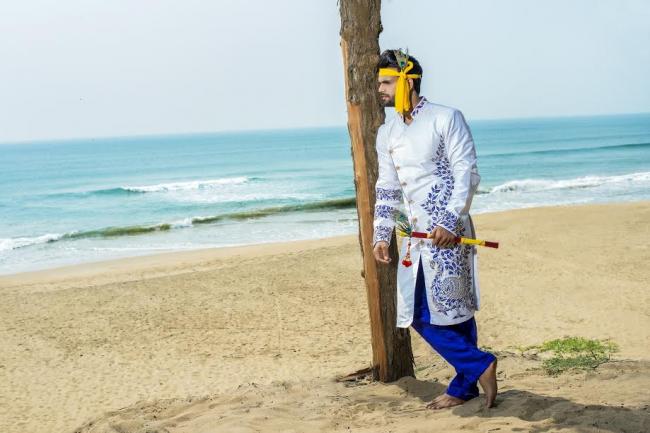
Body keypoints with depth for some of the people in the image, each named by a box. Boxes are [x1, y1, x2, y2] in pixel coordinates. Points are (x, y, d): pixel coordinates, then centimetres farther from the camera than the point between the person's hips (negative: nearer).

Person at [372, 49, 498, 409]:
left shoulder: (446, 119, -5)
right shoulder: (387, 133, 14)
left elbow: (467, 174, -11)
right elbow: (386, 189, 19)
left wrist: (450, 222, -20)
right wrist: (381, 235, 13)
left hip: (448, 231, -7)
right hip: (415, 235, 7)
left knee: (454, 310, -8)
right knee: (418, 313, 4)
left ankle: (464, 384, 7)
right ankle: (477, 368, 13)